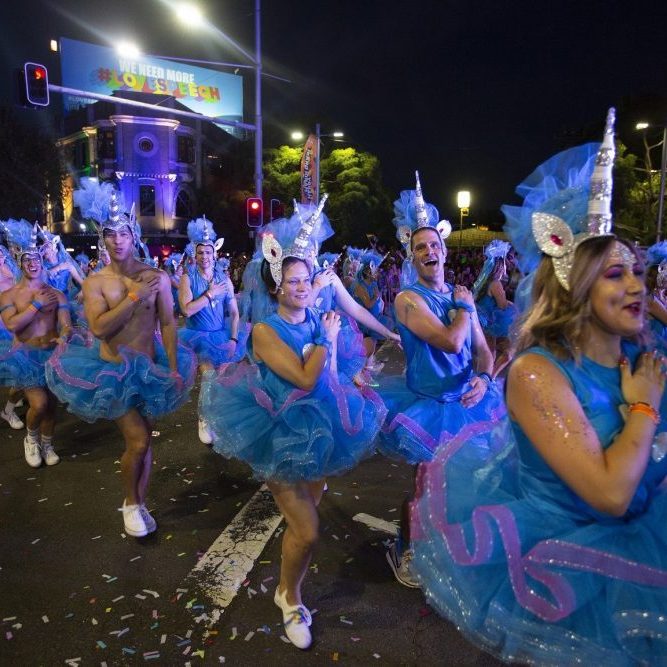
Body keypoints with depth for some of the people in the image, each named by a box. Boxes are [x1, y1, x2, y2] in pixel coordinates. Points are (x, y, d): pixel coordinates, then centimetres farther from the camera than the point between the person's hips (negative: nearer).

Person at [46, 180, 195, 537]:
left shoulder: (157, 277, -4)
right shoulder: (95, 281, -5)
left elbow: (168, 324, -4)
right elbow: (99, 327, -18)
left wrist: (174, 369, -8)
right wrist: (134, 296, -19)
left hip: (149, 368, 2)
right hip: (112, 370, -2)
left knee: (143, 439, 11)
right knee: (138, 440, -8)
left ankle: (138, 503, 32)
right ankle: (131, 502, 20)